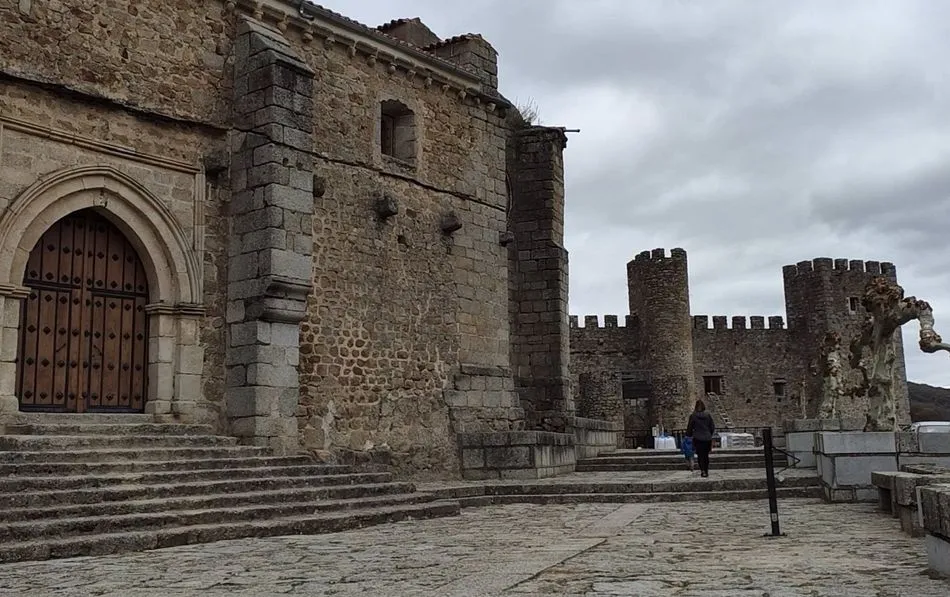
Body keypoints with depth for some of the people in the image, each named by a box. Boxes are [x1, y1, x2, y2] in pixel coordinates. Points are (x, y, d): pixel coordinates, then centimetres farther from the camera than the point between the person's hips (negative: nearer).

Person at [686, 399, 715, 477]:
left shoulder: (693, 416, -7)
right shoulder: (708, 415, 0)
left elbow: (689, 428, 0)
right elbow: (713, 427, 8)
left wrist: (689, 435, 18)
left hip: (697, 439, -3)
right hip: (707, 439, 3)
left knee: (700, 455, 2)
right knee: (706, 455, 14)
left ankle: (703, 470, -16)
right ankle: (706, 471, 19)